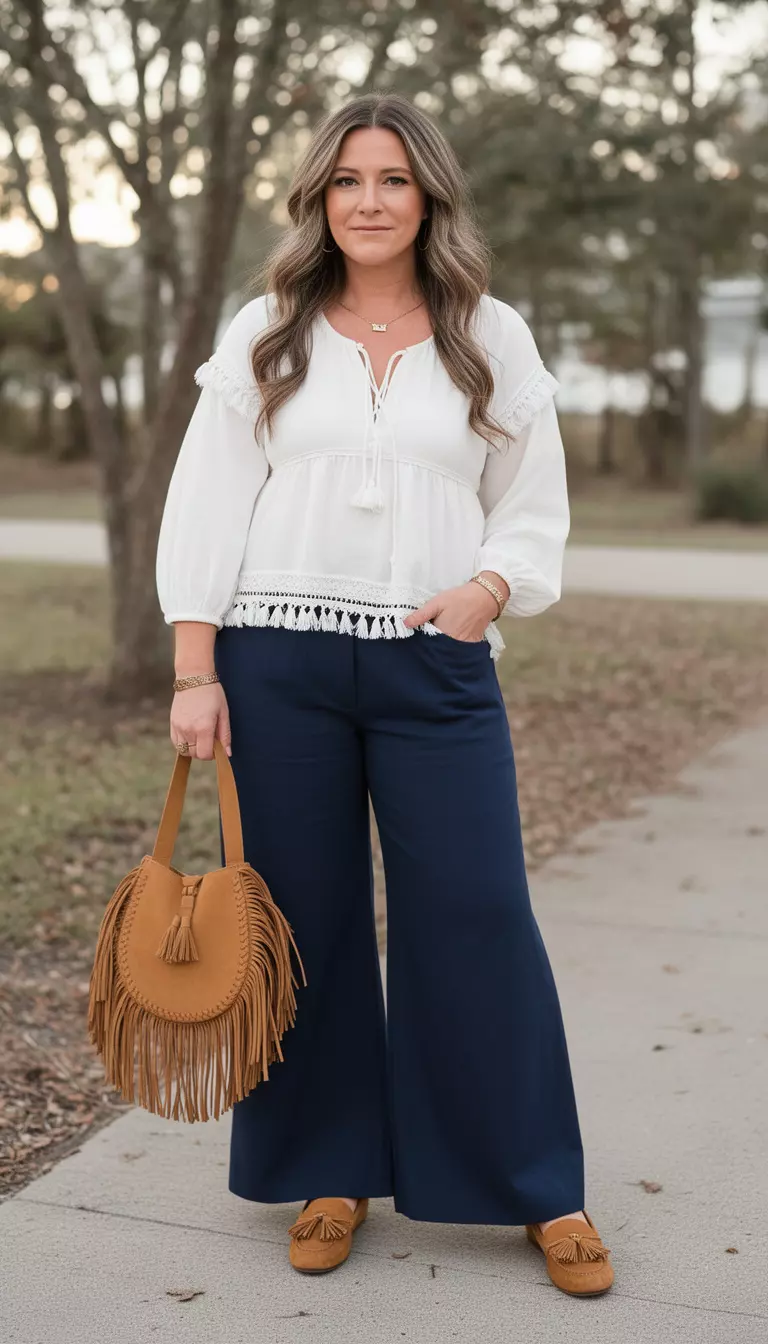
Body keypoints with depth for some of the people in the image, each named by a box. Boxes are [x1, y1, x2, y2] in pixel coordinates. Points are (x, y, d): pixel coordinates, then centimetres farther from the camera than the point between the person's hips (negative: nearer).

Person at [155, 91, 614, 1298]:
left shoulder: (493, 340, 8)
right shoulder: (265, 335, 8)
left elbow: (536, 514, 10)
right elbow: (204, 506, 5)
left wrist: (489, 587, -12)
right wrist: (196, 674, -3)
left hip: (437, 668, 0)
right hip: (277, 662, 1)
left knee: (478, 918, 0)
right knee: (303, 917, 7)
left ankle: (543, 1192, 16)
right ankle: (332, 1174, 24)